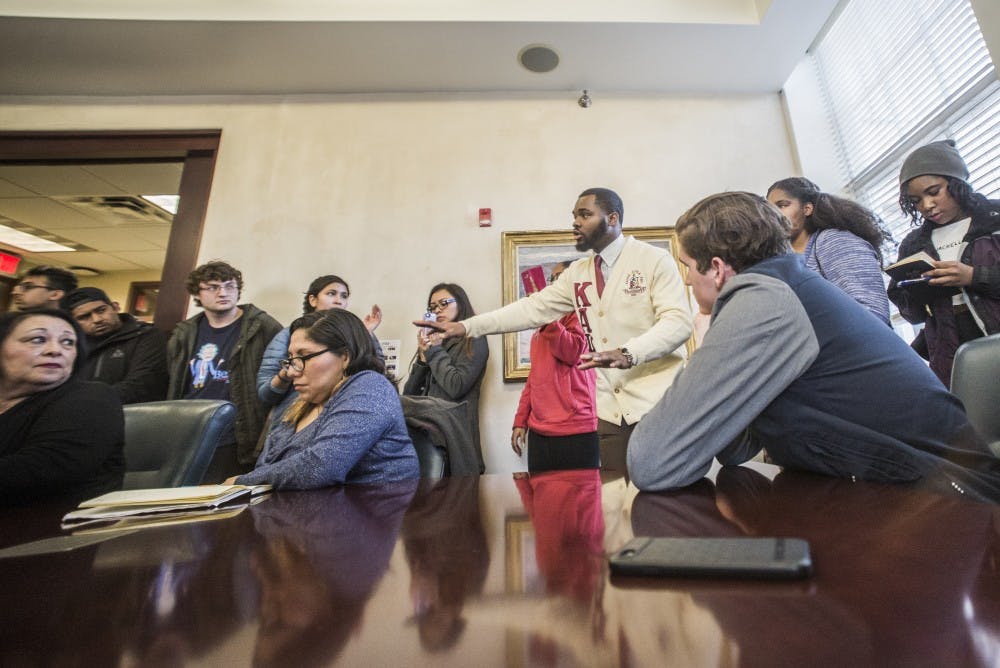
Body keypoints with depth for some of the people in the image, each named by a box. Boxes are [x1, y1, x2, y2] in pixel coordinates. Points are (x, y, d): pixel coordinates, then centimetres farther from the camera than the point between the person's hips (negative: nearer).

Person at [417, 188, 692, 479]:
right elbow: (534, 308, 4)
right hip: (610, 409, 4)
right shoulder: (577, 273, 12)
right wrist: (466, 326, -4)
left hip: (655, 401, -3)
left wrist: (627, 353, -30)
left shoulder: (654, 260, -3)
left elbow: (678, 320, -12)